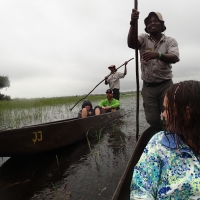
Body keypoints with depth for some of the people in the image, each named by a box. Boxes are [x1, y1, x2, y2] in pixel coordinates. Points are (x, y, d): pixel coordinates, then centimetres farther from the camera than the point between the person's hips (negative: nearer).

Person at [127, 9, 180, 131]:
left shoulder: (170, 41, 2)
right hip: (148, 87, 1)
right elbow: (131, 43, -17)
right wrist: (133, 24, -32)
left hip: (165, 85, -1)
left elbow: (174, 58, -17)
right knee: (152, 120, 5)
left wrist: (157, 54, -36)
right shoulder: (144, 39, 5)